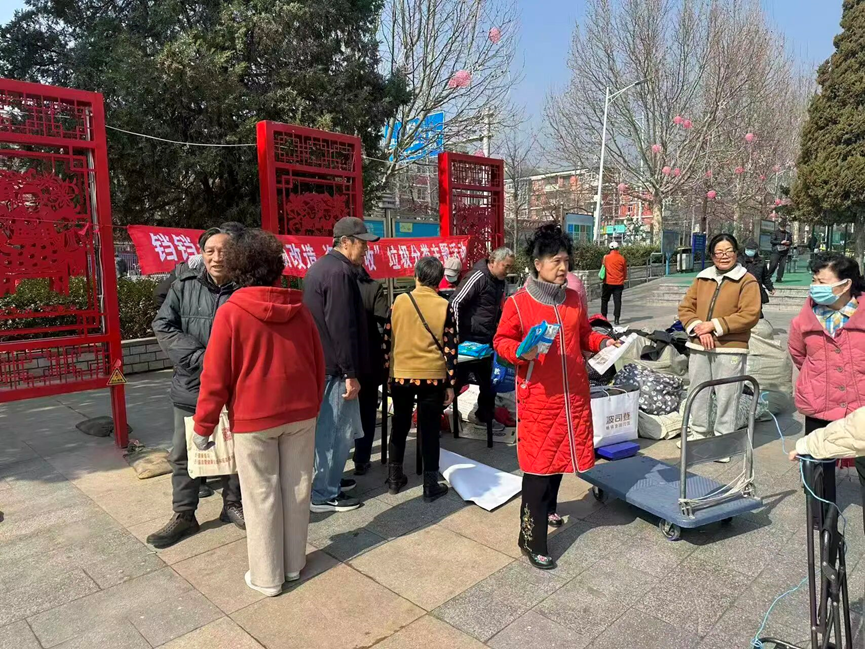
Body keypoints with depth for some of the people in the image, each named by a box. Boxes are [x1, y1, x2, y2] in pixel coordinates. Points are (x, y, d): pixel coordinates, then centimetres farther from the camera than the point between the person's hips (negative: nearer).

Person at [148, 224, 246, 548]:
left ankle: (233, 505, 36)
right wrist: (201, 358, -16)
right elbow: (163, 326, -5)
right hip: (191, 387, 2)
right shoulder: (184, 286, -3)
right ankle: (183, 515, 30)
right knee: (184, 454, 12)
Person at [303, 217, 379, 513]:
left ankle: (328, 479, 32)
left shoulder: (320, 267, 16)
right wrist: (351, 373, -20)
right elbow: (343, 328, -23)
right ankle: (323, 494, 9)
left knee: (327, 428, 19)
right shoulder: (340, 272, -18)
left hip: (320, 362, 11)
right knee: (335, 430, -1)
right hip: (334, 366, -11)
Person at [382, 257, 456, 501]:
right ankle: (430, 486, 12)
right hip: (433, 377, -1)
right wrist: (450, 383, 1)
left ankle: (394, 479, 26)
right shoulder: (444, 307, -4)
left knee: (400, 426, 16)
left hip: (401, 374, 2)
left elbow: (387, 339, 2)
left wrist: (388, 370, 13)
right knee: (429, 430, 6)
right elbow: (450, 348, -5)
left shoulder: (399, 301, -1)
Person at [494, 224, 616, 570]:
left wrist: (602, 342, 1)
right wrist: (521, 352, -26)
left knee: (562, 453, 20)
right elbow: (502, 341, -7)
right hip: (538, 398, -6)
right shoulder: (518, 303, -10)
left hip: (573, 394, 6)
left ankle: (547, 507, 46)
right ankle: (532, 539, 7)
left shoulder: (573, 299, 8)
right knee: (538, 463, -3)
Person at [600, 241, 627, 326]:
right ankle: (616, 319, -4)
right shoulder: (622, 258, -2)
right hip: (619, 283, 0)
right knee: (617, 301, 1)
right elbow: (625, 272, 6)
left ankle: (603, 317, 16)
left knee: (604, 300, 14)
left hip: (608, 283, 0)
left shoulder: (606, 257, -3)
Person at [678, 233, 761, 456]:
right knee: (698, 393, 15)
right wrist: (698, 328, -10)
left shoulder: (747, 281, -4)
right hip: (699, 347, 5)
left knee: (726, 396, 2)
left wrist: (715, 325, -16)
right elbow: (686, 307, 8)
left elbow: (750, 315, -13)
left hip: (730, 349, -5)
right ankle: (698, 434, 31)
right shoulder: (702, 278, 11)